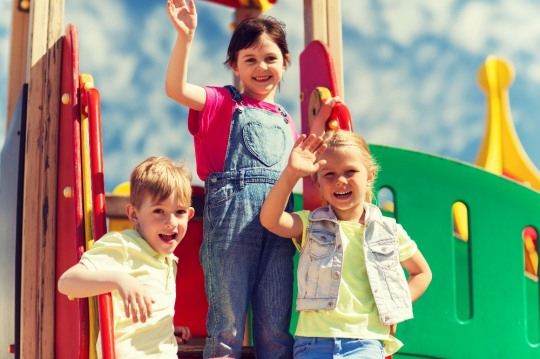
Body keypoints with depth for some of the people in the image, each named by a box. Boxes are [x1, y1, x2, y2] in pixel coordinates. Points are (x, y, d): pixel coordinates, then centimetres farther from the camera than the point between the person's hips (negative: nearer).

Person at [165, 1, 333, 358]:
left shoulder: (285, 121, 23)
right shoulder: (224, 102, 7)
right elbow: (176, 89, -10)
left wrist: (319, 123, 21)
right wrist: (185, 36, -23)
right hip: (232, 214, -4)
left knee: (276, 326, 6)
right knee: (228, 321, -4)